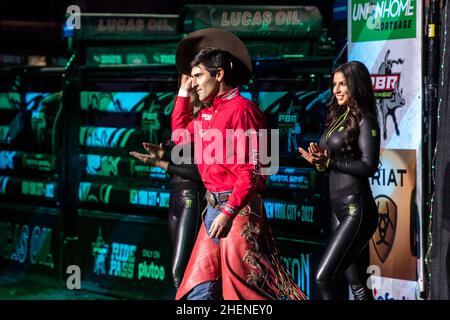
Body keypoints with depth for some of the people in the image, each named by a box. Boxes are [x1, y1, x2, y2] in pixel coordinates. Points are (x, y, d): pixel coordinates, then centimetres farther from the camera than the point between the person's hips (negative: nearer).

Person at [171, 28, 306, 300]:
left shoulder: (241, 109, -12)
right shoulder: (209, 113, 15)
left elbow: (251, 170, -17)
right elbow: (180, 135, 33)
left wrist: (228, 212, -22)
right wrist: (183, 92, 25)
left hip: (238, 208, -9)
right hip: (214, 207, 9)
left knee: (247, 285, -8)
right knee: (200, 288, 8)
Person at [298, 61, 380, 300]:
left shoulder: (365, 120, -8)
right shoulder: (338, 118, 15)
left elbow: (368, 166, -16)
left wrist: (329, 160, -18)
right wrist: (319, 161, -3)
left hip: (356, 209, -9)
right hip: (338, 208, 9)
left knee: (323, 277, -14)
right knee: (357, 283, 10)